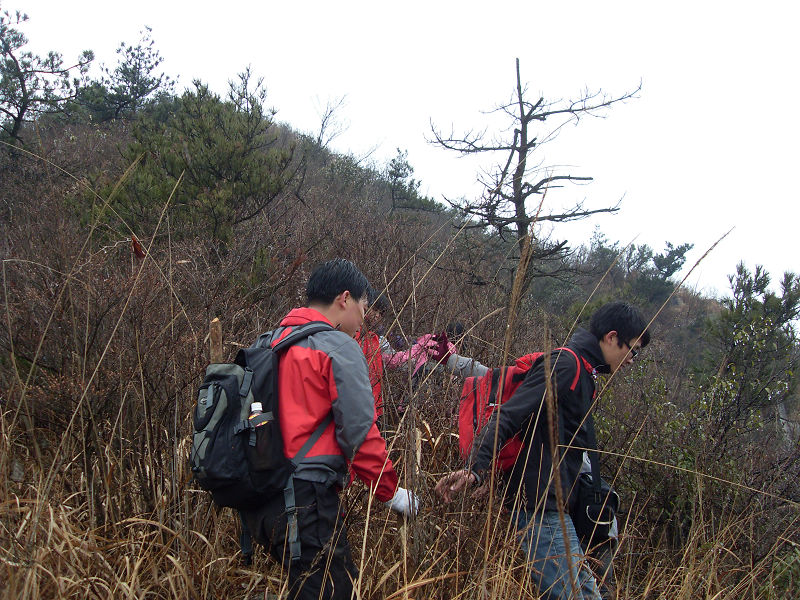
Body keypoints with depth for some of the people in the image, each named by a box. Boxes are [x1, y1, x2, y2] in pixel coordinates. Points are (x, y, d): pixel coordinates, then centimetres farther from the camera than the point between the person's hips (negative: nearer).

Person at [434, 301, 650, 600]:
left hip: (553, 507, 11)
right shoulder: (566, 365, -12)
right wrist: (476, 469, -32)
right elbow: (508, 416, -23)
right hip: (541, 505, -11)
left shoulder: (580, 371, 19)